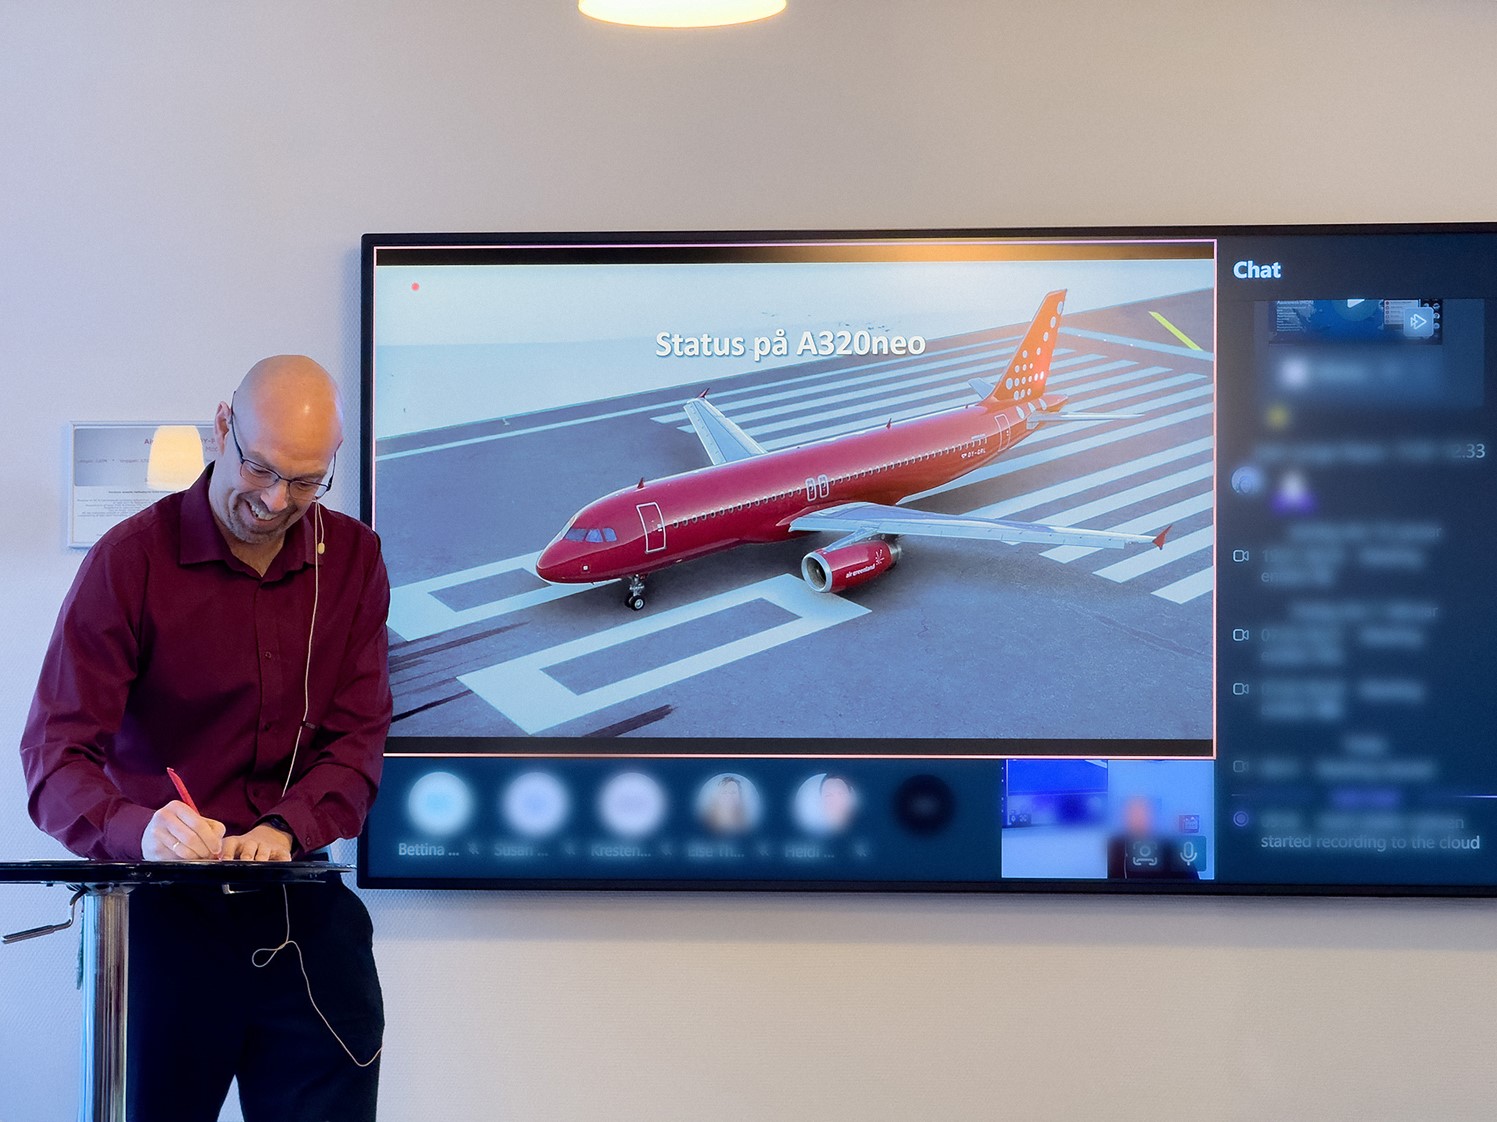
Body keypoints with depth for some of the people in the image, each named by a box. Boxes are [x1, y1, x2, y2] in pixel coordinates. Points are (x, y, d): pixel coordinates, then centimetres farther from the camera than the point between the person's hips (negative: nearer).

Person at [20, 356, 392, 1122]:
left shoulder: (353, 560, 4)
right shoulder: (129, 559, -7)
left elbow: (358, 736, 1)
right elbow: (55, 757, -12)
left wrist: (286, 828, -19)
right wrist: (140, 831, -33)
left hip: (304, 914, 3)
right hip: (162, 914, -3)